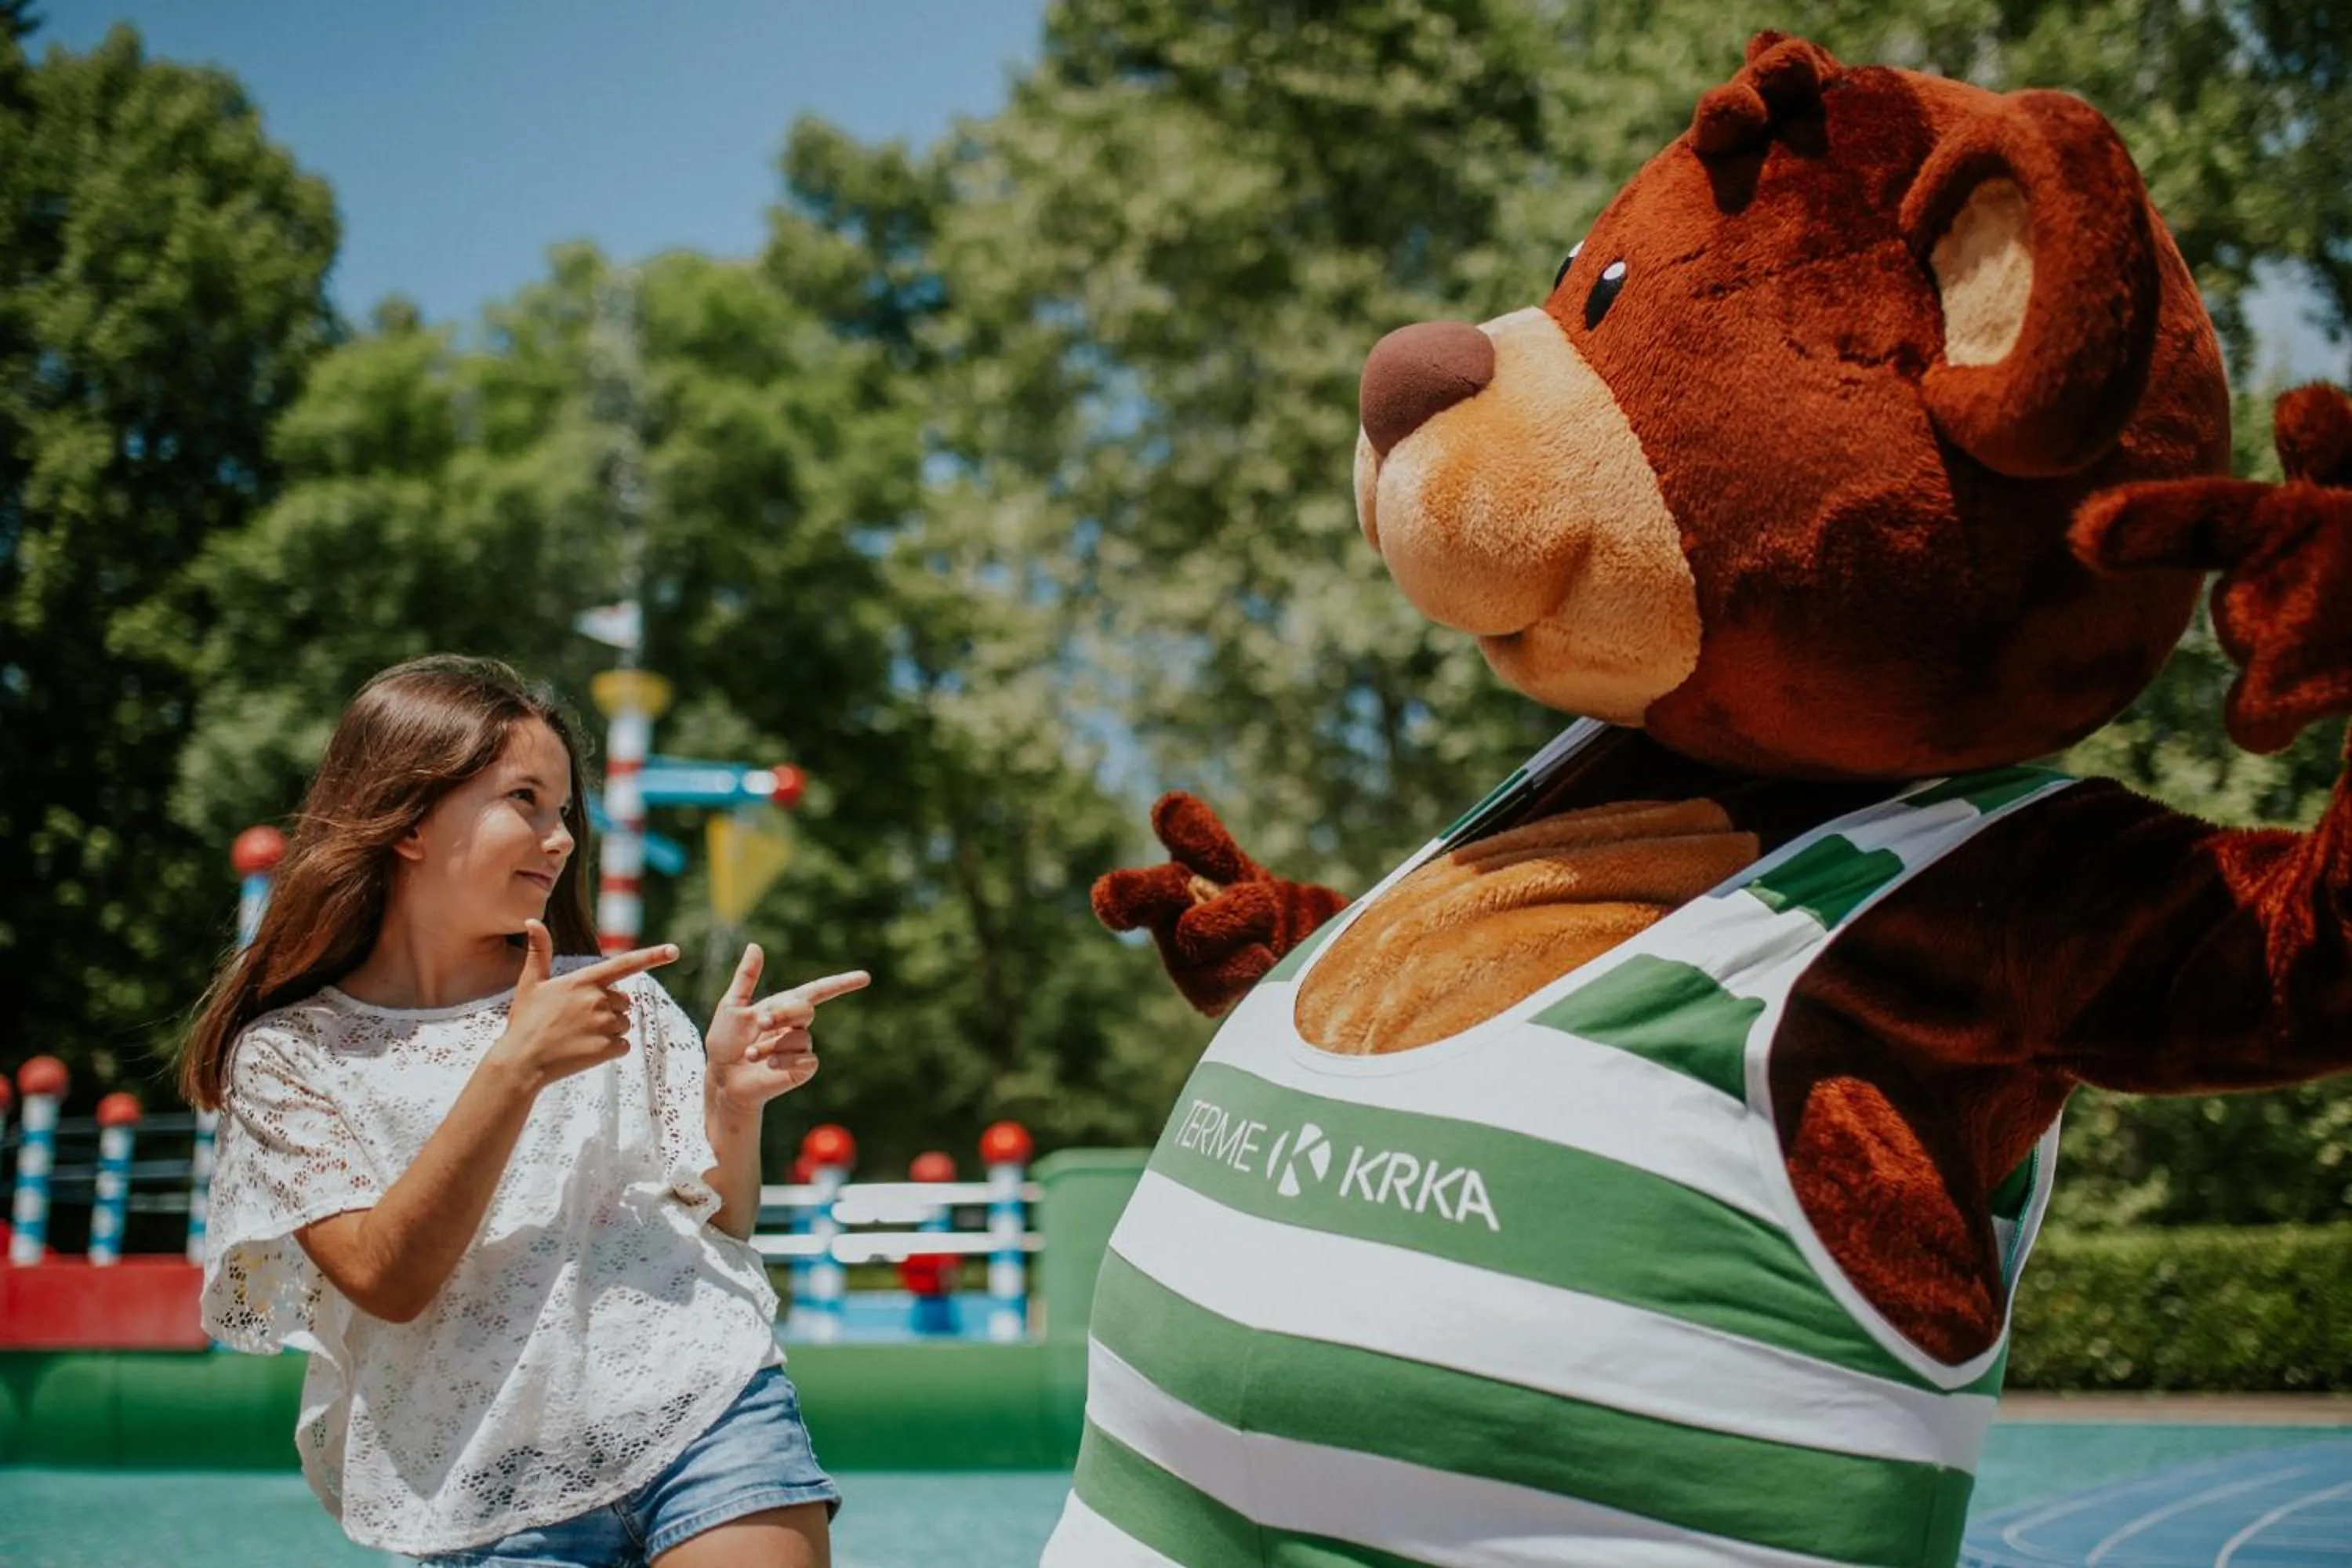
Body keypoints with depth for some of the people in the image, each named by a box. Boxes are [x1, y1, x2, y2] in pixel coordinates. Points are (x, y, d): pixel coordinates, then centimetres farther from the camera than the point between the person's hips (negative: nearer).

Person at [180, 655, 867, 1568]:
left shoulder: (620, 999, 9)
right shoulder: (288, 1054, 2)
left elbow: (718, 1233, 10)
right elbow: (385, 1280, -10)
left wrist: (732, 1099, -8)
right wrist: (515, 1067, -17)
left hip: (704, 1414, 2)